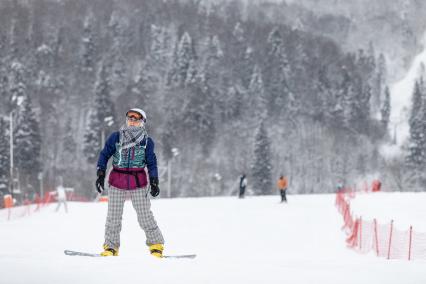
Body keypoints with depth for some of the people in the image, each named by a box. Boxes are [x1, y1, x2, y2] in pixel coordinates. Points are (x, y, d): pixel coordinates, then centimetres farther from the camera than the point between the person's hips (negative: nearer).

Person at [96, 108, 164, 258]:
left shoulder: (147, 141, 3)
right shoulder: (115, 137, 3)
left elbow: (151, 163, 8)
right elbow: (104, 155, 6)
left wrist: (154, 182, 0)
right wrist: (100, 175, -2)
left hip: (138, 182, -1)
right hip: (117, 181, 1)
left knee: (145, 215, -4)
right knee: (113, 215, 2)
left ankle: (156, 244, 6)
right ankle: (111, 246, 13)